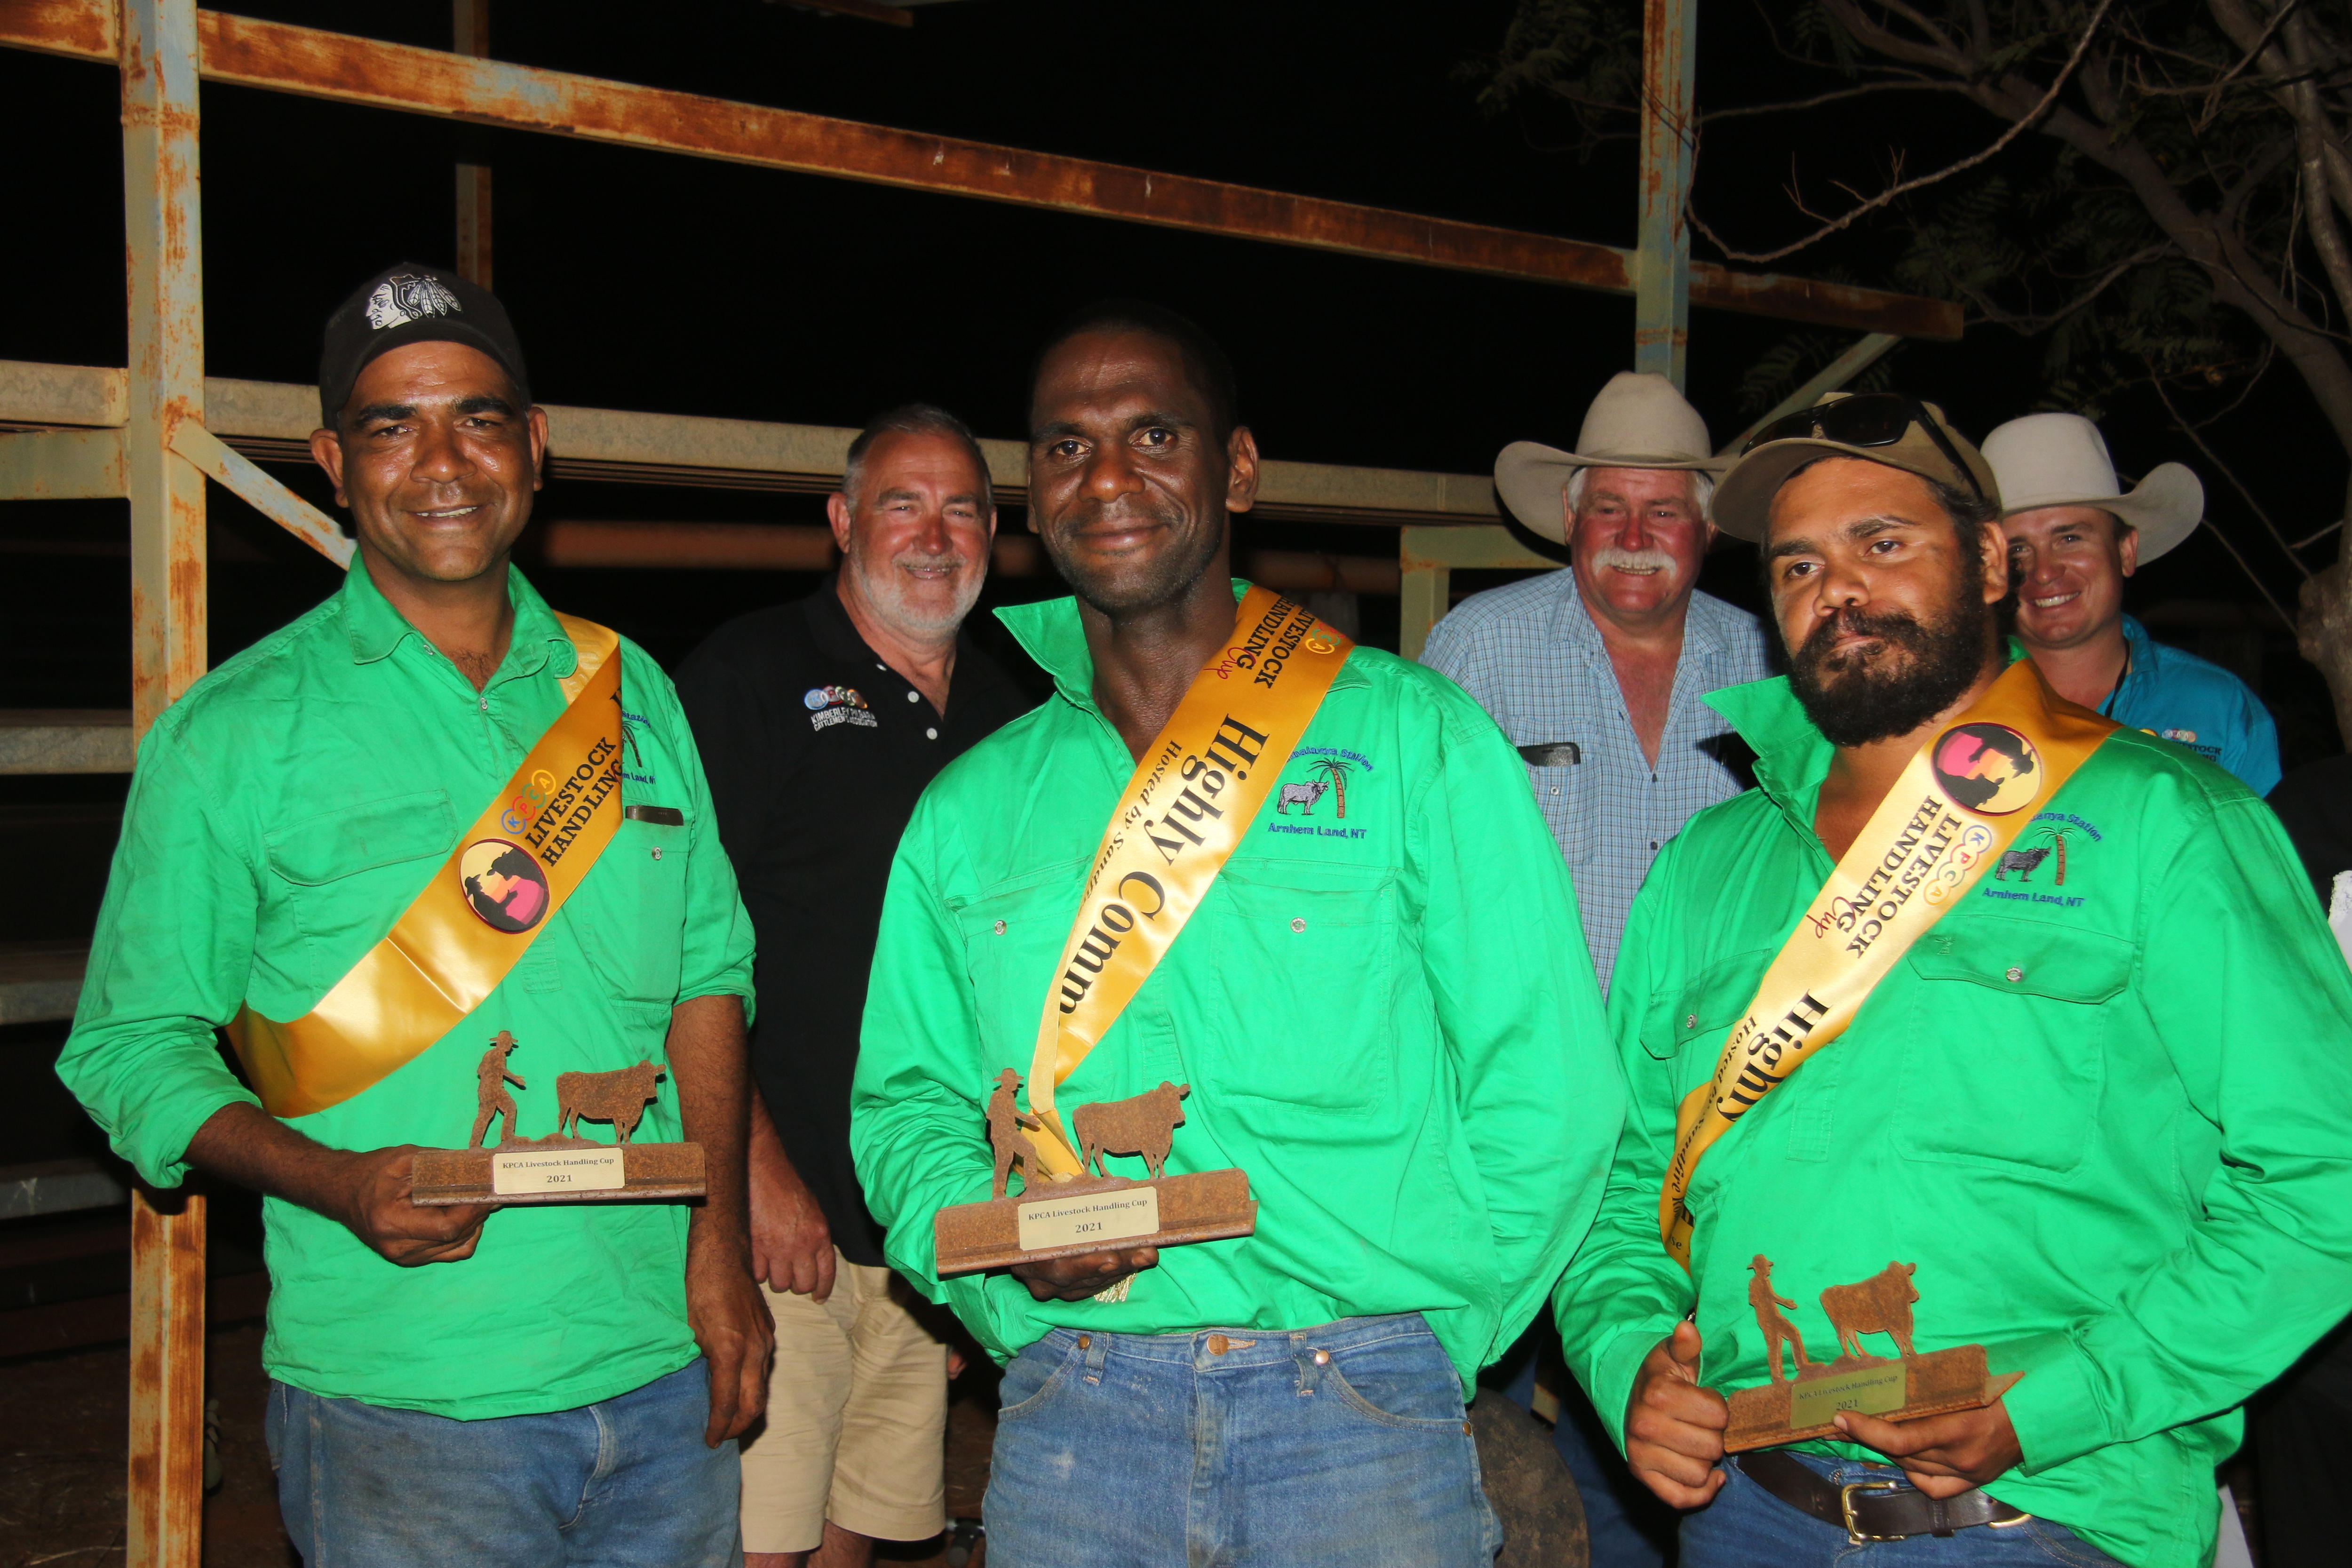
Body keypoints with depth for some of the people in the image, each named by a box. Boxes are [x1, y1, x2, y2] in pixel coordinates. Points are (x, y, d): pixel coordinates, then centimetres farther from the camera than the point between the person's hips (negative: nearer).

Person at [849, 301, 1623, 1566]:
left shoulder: (1412, 736, 0)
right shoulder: (968, 810, 10)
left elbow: (1547, 1087, -1)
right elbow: (907, 1099, 14)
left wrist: (1421, 1345, -5)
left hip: (1359, 1414, -2)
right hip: (1068, 1414, 3)